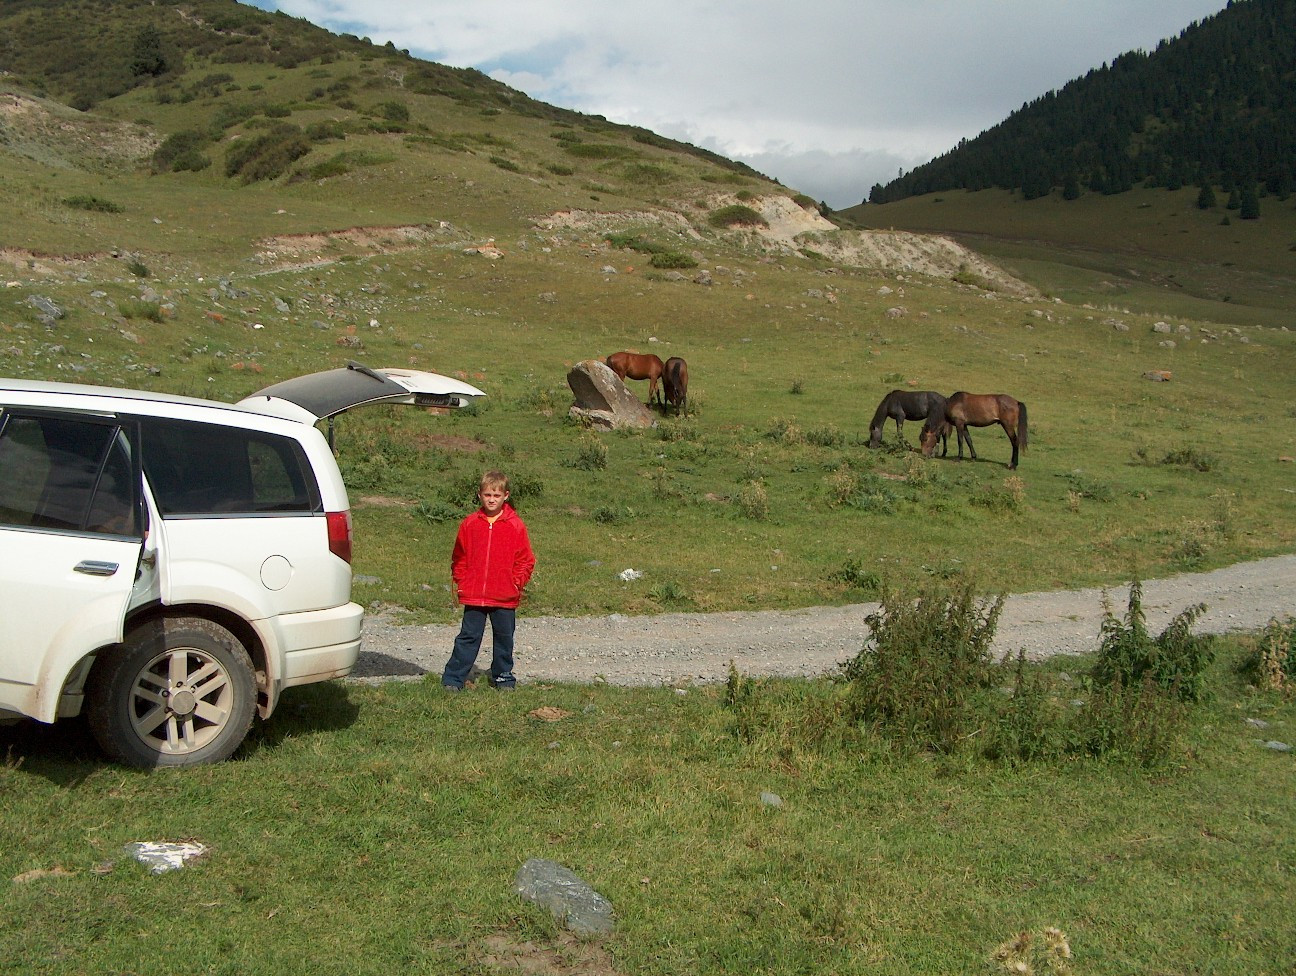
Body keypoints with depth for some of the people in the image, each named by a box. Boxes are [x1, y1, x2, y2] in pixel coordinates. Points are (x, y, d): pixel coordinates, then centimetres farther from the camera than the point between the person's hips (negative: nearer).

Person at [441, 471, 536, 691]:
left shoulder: (516, 525, -2)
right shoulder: (470, 524, 2)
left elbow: (526, 559, 3)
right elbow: (459, 557, 10)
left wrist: (517, 582, -5)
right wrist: (461, 581, 3)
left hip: (505, 597, 0)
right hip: (473, 595, 0)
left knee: (504, 637, 11)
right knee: (468, 637, 4)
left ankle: (503, 677, 26)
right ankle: (453, 679, 8)